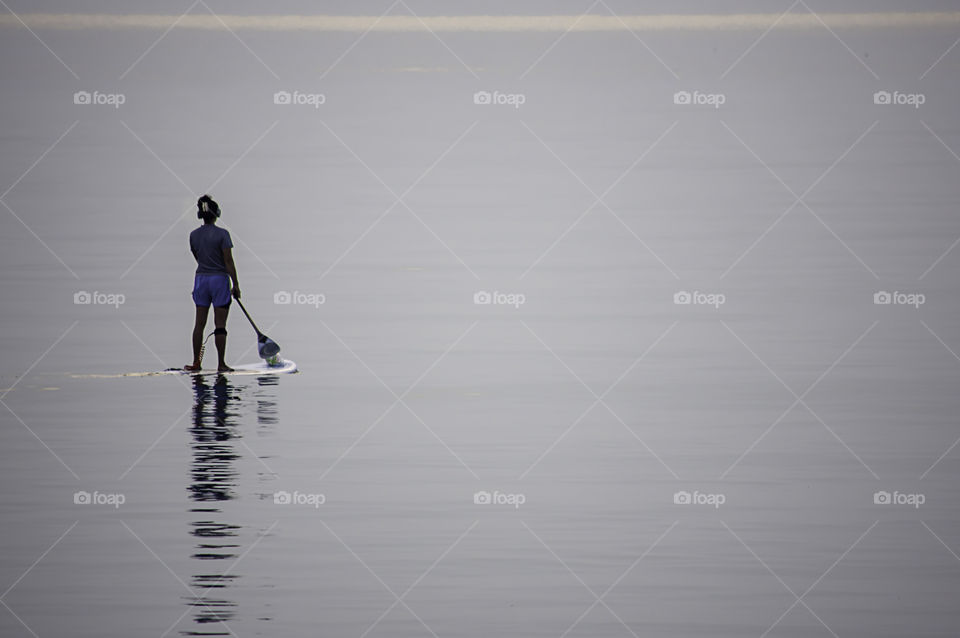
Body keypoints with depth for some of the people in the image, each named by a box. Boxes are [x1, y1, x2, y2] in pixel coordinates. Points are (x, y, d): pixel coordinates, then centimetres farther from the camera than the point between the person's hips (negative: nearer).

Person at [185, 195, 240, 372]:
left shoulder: (194, 235, 3)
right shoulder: (222, 234, -11)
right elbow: (228, 262, -11)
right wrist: (236, 285, -6)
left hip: (201, 278, 4)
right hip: (220, 278, -4)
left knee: (199, 323, 9)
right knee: (220, 324, -1)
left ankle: (196, 362, 10)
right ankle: (221, 364, 0)